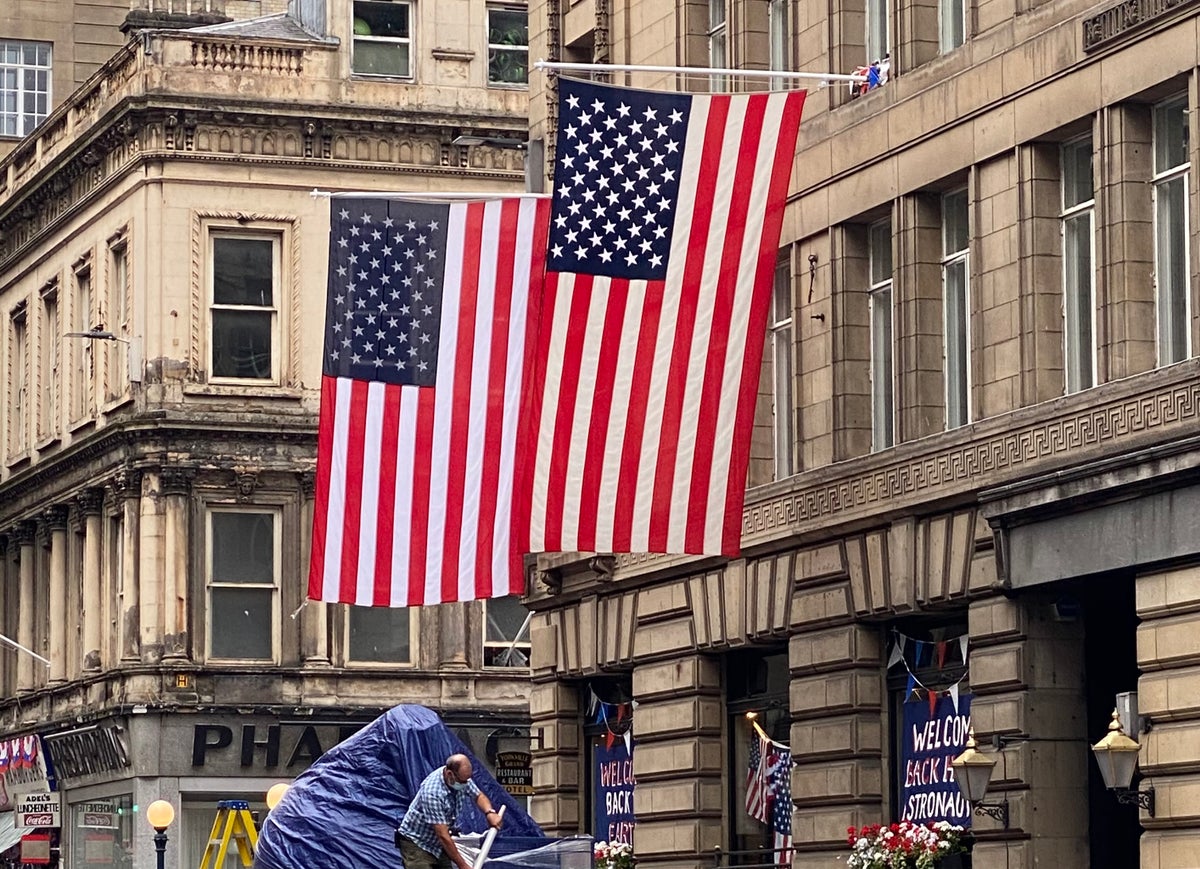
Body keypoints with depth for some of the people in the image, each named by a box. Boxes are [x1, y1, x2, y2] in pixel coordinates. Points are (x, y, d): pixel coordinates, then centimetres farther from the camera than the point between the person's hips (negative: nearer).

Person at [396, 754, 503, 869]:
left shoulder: (461, 777, -9)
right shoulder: (432, 793, -33)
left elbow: (478, 796, 11)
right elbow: (443, 836, -31)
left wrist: (489, 812, -12)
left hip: (437, 845, 8)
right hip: (416, 844, -8)